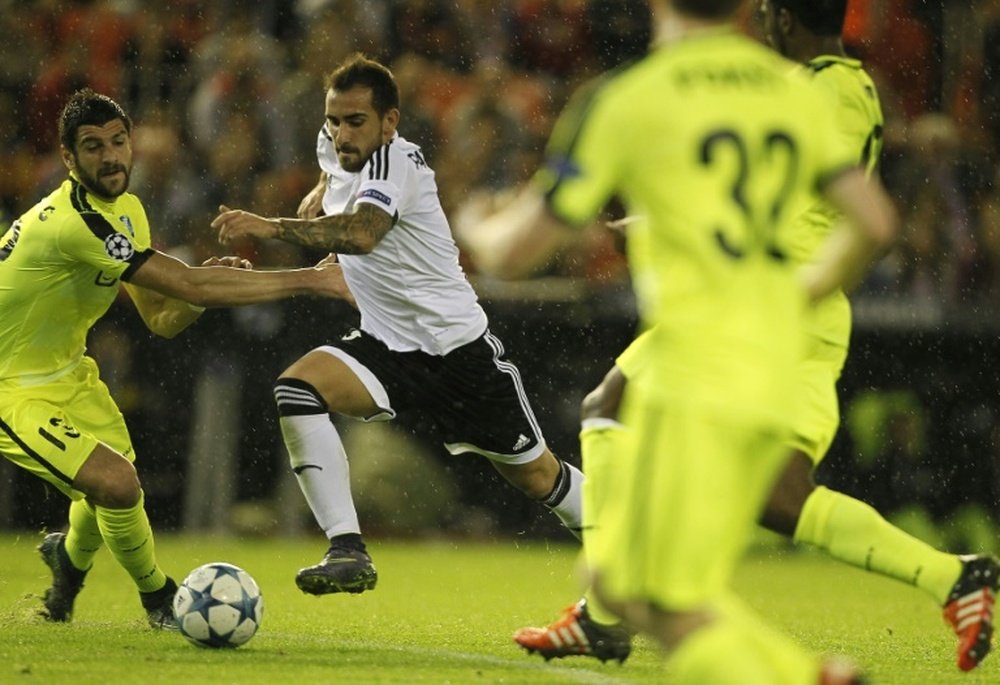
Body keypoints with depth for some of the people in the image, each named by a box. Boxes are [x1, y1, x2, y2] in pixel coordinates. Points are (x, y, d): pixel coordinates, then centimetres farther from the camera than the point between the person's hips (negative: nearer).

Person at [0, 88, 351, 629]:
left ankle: (70, 556, 51)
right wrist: (309, 280, -31)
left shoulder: (126, 210, 1)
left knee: (117, 482, 16)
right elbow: (191, 286, -34)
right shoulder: (75, 223, -32)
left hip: (65, 371, 9)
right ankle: (159, 599, 3)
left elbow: (164, 319, 3)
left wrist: (207, 283, -19)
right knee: (116, 484, -24)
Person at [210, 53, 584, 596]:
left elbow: (362, 233, -44)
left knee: (537, 477, 6)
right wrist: (319, 198, 6)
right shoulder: (336, 147, 0)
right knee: (296, 389, -24)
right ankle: (348, 552, -28)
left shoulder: (395, 161, -23)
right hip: (387, 344, 6)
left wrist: (273, 227, -56)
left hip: (457, 343, -6)